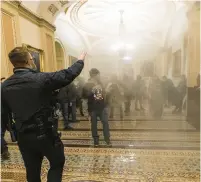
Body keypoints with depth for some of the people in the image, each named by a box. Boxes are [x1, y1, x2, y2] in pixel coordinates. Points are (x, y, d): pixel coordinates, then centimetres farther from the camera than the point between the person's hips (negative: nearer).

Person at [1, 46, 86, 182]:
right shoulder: (41, 78, -19)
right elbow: (68, 74, -9)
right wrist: (81, 60, 8)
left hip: (23, 136, 6)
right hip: (45, 133, -5)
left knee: (32, 171, 22)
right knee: (57, 162, 20)